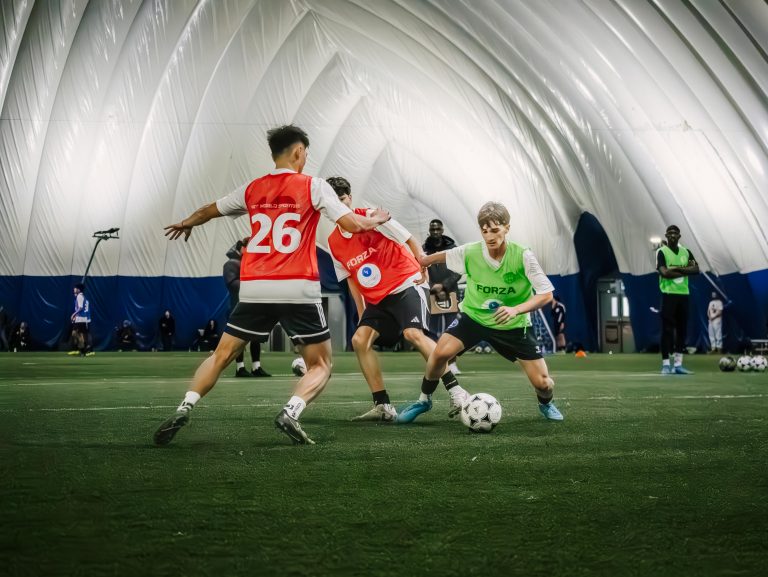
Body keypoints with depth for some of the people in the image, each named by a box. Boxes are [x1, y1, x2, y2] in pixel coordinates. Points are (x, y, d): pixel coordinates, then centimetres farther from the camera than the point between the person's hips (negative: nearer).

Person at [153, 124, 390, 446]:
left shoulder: (253, 190, 13)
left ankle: (185, 408, -3)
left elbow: (209, 210, 29)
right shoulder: (313, 186, 1)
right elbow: (352, 224, -5)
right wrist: (377, 219, 17)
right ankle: (290, 413, -16)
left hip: (254, 288, 4)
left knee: (221, 356, 16)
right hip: (298, 289, -3)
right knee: (321, 364, 9)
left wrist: (185, 224, 50)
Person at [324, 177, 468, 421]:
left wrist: (423, 268, -13)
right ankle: (382, 406, -5)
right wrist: (361, 313, 12)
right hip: (376, 299, 6)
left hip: (405, 286, -6)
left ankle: (455, 390, -24)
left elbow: (410, 240, -5)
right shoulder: (333, 242, 6)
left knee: (413, 333, -26)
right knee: (360, 340, -10)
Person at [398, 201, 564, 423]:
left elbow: (546, 295, -21)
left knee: (542, 382, -6)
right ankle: (424, 400, 4)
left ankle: (546, 403, 34)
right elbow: (443, 256, 5)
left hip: (513, 325, -1)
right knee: (441, 352, -23)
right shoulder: (469, 253, -18)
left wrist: (516, 309, -36)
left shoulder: (522, 256, -23)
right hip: (474, 316, 1)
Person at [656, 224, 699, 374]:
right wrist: (685, 271, -9)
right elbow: (664, 272, -17)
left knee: (682, 329, 5)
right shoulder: (662, 252, -2)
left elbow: (696, 269, -1)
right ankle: (665, 364, -7)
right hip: (669, 294, -5)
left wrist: (677, 269, -13)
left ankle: (678, 364, 8)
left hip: (683, 294, 5)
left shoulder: (686, 252, 13)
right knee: (667, 329, -7)